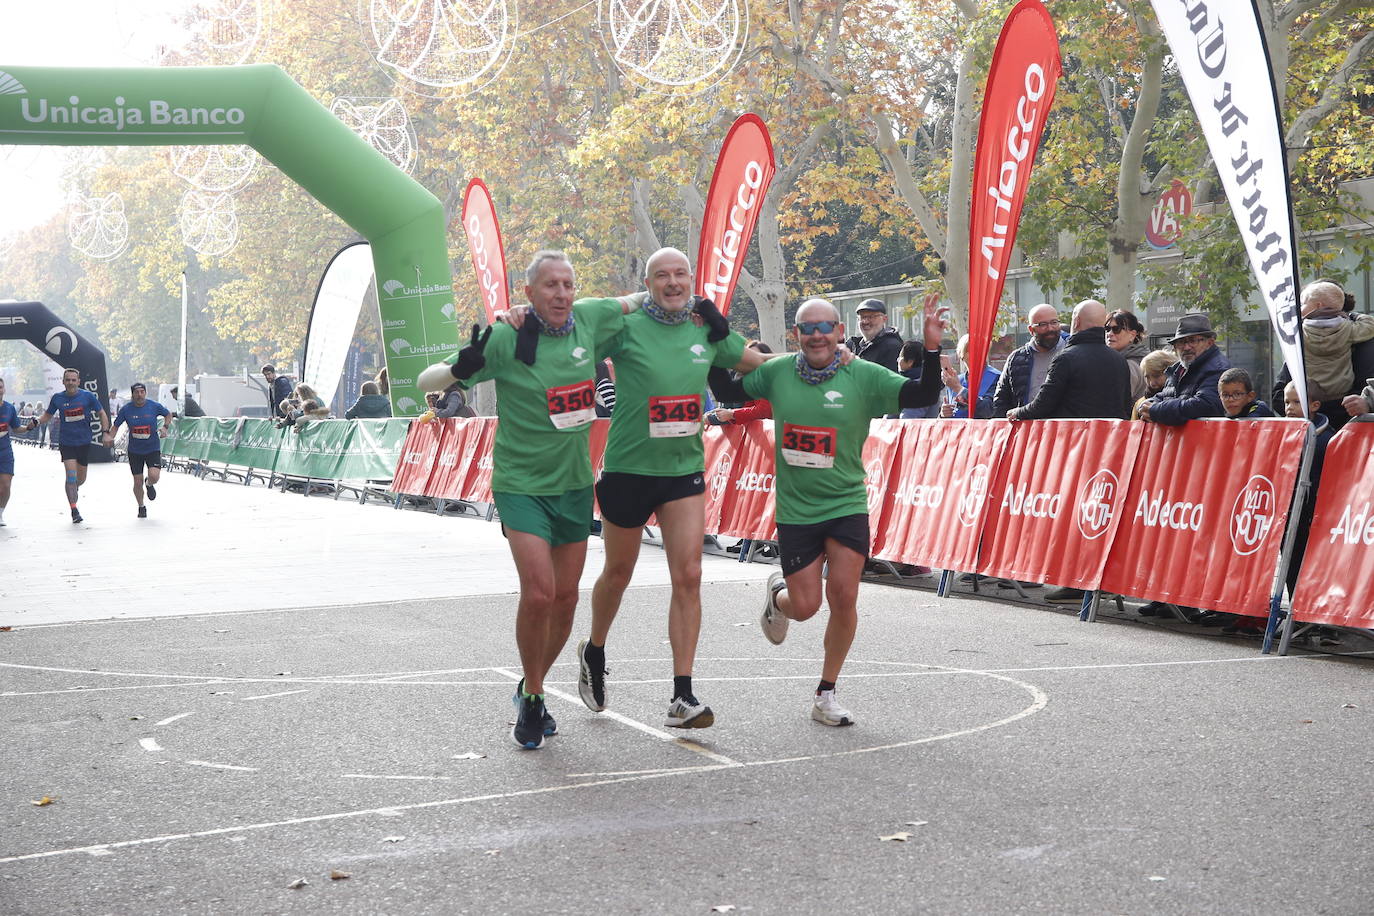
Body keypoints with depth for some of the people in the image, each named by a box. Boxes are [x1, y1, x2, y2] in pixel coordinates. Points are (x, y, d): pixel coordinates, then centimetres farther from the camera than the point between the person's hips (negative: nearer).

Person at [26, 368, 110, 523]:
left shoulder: (88, 396, -6)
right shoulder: (57, 398, -2)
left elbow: (102, 414, 3)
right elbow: (48, 415, 12)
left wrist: (105, 432, -10)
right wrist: (37, 422, -7)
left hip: (84, 442, 1)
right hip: (66, 442, -1)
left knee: (81, 479, 11)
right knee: (71, 475, -14)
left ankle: (73, 490, 47)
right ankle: (74, 511, -12)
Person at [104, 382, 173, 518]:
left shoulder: (154, 406, -7)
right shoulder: (126, 409, -6)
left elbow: (168, 414, 11)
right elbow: (116, 425, 4)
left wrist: (166, 427, -5)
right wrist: (109, 436, -14)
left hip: (153, 449, -1)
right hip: (135, 451, 1)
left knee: (154, 476, -20)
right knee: (138, 482, 3)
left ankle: (150, 485, 19)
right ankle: (141, 507, 27)